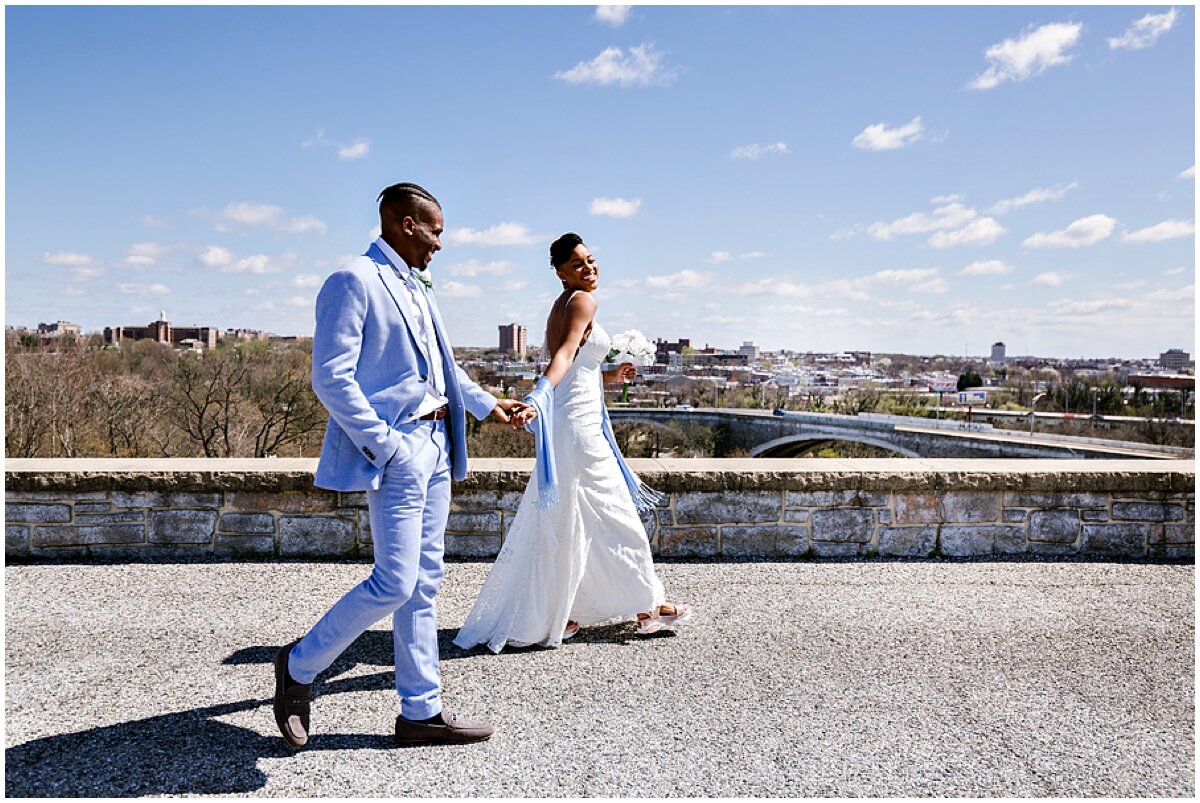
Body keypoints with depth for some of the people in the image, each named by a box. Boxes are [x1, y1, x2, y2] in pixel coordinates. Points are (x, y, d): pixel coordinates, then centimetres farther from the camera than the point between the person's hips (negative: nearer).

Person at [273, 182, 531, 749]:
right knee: (395, 583, -8)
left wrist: (486, 403, 26)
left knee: (424, 583, 11)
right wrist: (383, 445, -19)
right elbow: (331, 378, -17)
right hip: (396, 448, -9)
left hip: (435, 444, 9)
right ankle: (299, 666, 16)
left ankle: (422, 711, 21)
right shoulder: (353, 281, -10)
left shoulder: (417, 288, 17)